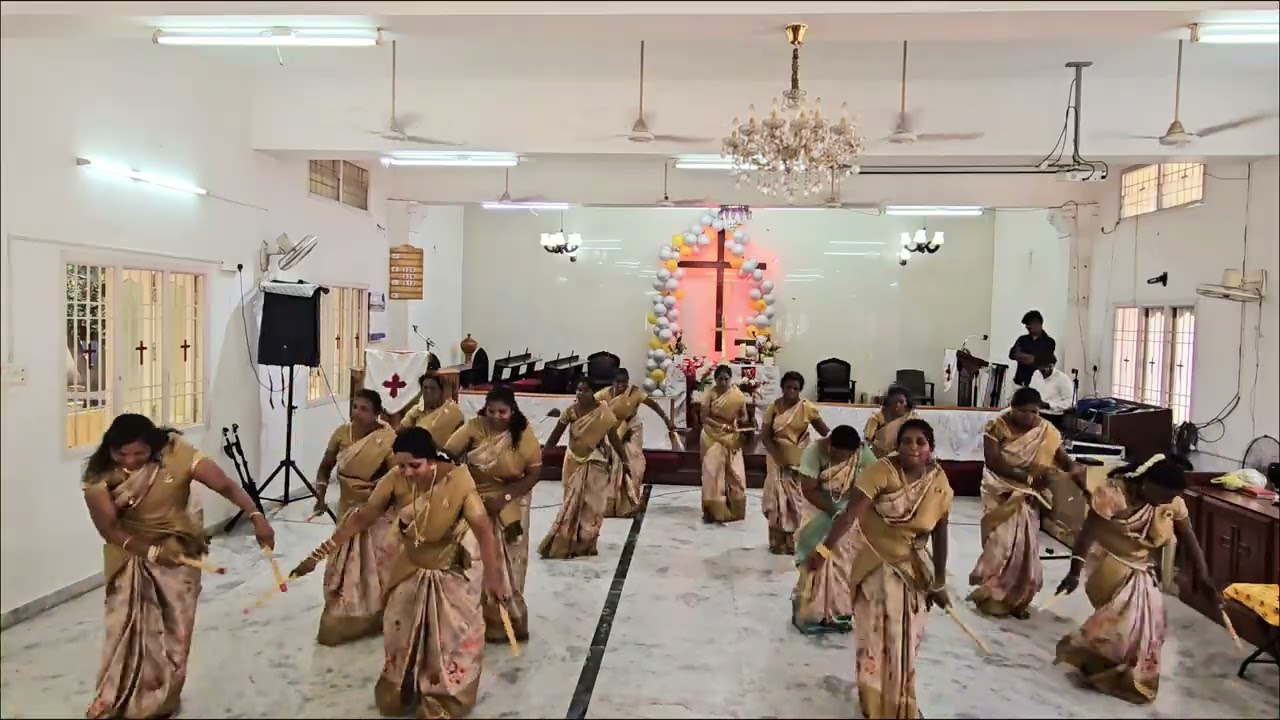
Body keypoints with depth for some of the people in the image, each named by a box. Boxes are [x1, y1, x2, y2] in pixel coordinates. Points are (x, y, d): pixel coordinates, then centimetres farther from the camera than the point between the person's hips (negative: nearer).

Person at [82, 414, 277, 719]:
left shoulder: (176, 454, -27)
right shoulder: (99, 475, -22)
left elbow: (225, 485, -30)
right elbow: (109, 527, -18)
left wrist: (256, 516, -43)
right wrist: (151, 551, -27)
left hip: (179, 547, 0)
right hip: (130, 550, 0)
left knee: (173, 624, 6)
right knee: (127, 623, 4)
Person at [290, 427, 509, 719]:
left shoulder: (458, 480, -31)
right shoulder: (395, 479, -21)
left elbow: (483, 529, -36)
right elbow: (361, 518, -14)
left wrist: (492, 576, -48)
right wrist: (320, 553, -15)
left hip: (451, 574, -3)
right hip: (410, 569, 4)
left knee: (451, 640, 9)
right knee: (401, 633, 20)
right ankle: (398, 692, 47)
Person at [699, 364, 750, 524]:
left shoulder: (738, 395, -4)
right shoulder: (710, 393, -10)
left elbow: (744, 416, 4)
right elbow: (704, 418, -13)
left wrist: (740, 421, -18)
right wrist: (722, 426, -23)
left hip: (731, 438, 2)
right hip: (713, 437, -2)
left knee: (733, 473, 4)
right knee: (713, 471, -4)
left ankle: (732, 509, 19)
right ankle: (713, 509, 4)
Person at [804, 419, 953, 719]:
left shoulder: (939, 483, -8)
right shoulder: (882, 471, -23)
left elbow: (940, 534, 1)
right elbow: (851, 513, -31)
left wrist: (939, 582, 5)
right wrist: (824, 548, -43)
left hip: (912, 566, 4)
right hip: (874, 563, -4)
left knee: (906, 639, 16)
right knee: (877, 637, 4)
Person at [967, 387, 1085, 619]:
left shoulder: (1046, 430, -3)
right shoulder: (996, 427, -14)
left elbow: (1062, 457, -6)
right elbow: (993, 463, -21)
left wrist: (1074, 468, -29)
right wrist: (1027, 476, -29)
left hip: (1028, 496, 3)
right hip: (1001, 494, -3)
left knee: (1025, 545, 6)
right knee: (1001, 543, -2)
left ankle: (1017, 599, 21)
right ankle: (993, 597, 15)